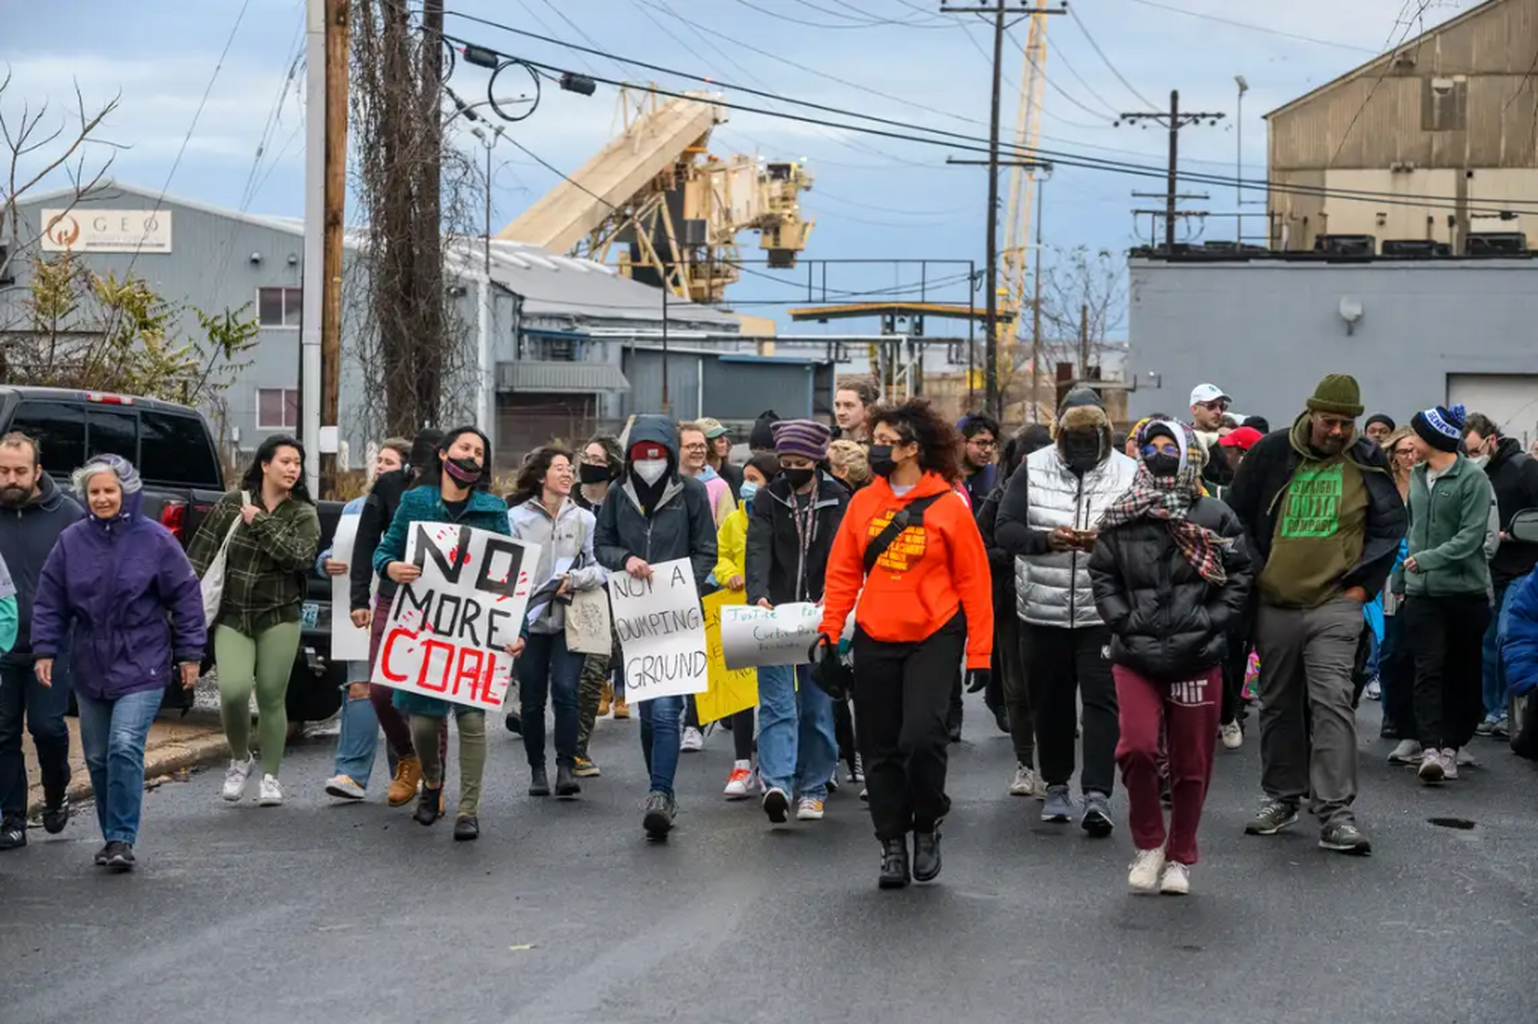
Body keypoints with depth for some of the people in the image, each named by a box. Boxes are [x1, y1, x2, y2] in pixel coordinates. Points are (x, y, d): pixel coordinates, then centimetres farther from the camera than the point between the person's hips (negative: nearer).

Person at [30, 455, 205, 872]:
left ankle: (122, 839, -9)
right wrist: (45, 649, -1)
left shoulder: (155, 539, -6)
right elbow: (50, 601, 6)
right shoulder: (72, 541, 1)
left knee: (125, 747, -17)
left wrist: (190, 653, -2)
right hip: (90, 669, 4)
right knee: (98, 756, 10)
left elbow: (186, 597, -2)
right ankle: (111, 836, 24)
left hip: (141, 668, -4)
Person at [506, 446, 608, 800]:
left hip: (570, 618, 0)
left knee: (565, 690, -12)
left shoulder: (584, 519, 7)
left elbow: (600, 568, 4)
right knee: (532, 697, 5)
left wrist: (574, 579, -13)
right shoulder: (517, 517, 2)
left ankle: (566, 766, -7)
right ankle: (537, 768, 17)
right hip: (529, 618, 0)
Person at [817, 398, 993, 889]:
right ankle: (893, 843, 20)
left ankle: (927, 826, 9)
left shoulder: (949, 506, -5)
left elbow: (974, 582, -3)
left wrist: (979, 654, -5)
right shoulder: (863, 502, 5)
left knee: (921, 736, -17)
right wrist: (829, 630, -1)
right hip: (874, 640, 4)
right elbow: (843, 571, 8)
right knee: (880, 747, 7)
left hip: (933, 637, -4)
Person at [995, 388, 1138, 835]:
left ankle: (1098, 794, -9)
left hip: (1103, 613, -2)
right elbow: (1005, 530, -3)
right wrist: (1045, 539, -23)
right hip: (1043, 612, 2)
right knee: (1050, 701, 12)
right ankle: (1056, 786, 28)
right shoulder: (1032, 470, 1)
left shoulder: (1128, 474, 0)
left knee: (1101, 699, -7)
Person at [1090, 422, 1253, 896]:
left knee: (1192, 764, 7)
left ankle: (1180, 858, 24)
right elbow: (1102, 573, 10)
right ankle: (1149, 844, 6)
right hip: (1136, 656, 0)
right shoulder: (1121, 518, 4)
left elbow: (1240, 574, 4)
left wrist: (1212, 622, -5)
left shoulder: (1214, 516, 0)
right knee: (1137, 746, -16)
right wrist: (1121, 619, -2)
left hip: (1197, 658, 0)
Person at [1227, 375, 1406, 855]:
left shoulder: (1367, 463, 0)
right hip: (1274, 604, 2)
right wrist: (1253, 575, 3)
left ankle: (1336, 814, -13)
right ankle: (1282, 798, 27)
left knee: (1332, 703, -13)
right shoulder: (1270, 454, 0)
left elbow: (1390, 526, 7)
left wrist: (1363, 583, -1)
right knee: (1279, 705, 13)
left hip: (1334, 604, -2)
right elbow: (1237, 517, 8)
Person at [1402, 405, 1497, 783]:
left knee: (1463, 673, 6)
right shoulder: (1417, 477, 10)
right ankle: (1430, 748, -17)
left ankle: (1451, 745, 17)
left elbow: (1470, 537, -15)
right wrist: (1402, 578, 16)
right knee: (1428, 670, -9)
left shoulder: (1473, 479, -8)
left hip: (1466, 590, -4)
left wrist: (1427, 559, -20)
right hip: (1423, 591, 4)